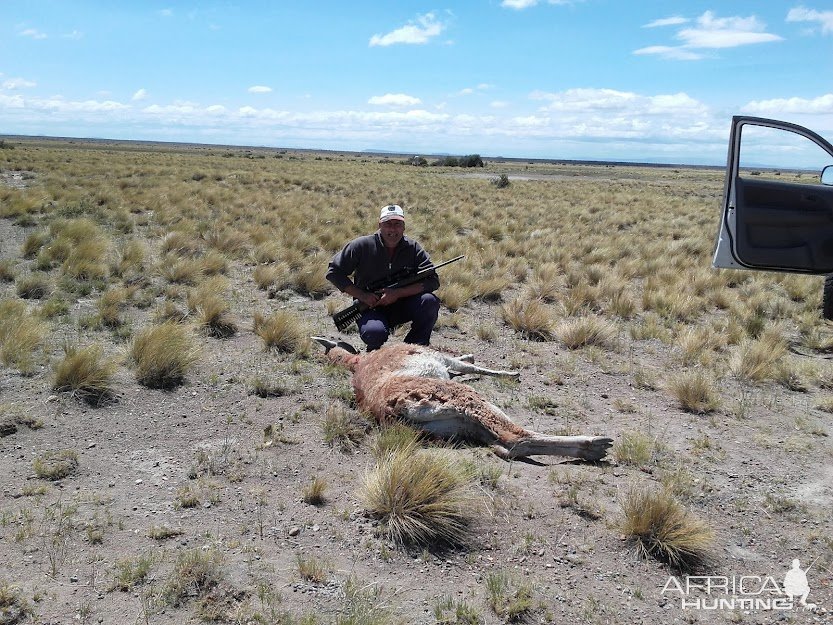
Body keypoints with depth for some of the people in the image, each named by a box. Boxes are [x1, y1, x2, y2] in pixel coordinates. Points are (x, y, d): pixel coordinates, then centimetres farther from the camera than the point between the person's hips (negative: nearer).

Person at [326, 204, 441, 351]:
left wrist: (398, 293, -22)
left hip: (401, 306, 3)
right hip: (370, 308, -3)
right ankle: (374, 352, 3)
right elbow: (334, 272, -6)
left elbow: (433, 281, -11)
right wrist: (362, 296, -14)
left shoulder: (413, 248, -4)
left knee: (429, 301, -26)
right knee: (375, 332, -36)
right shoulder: (362, 246, -9)